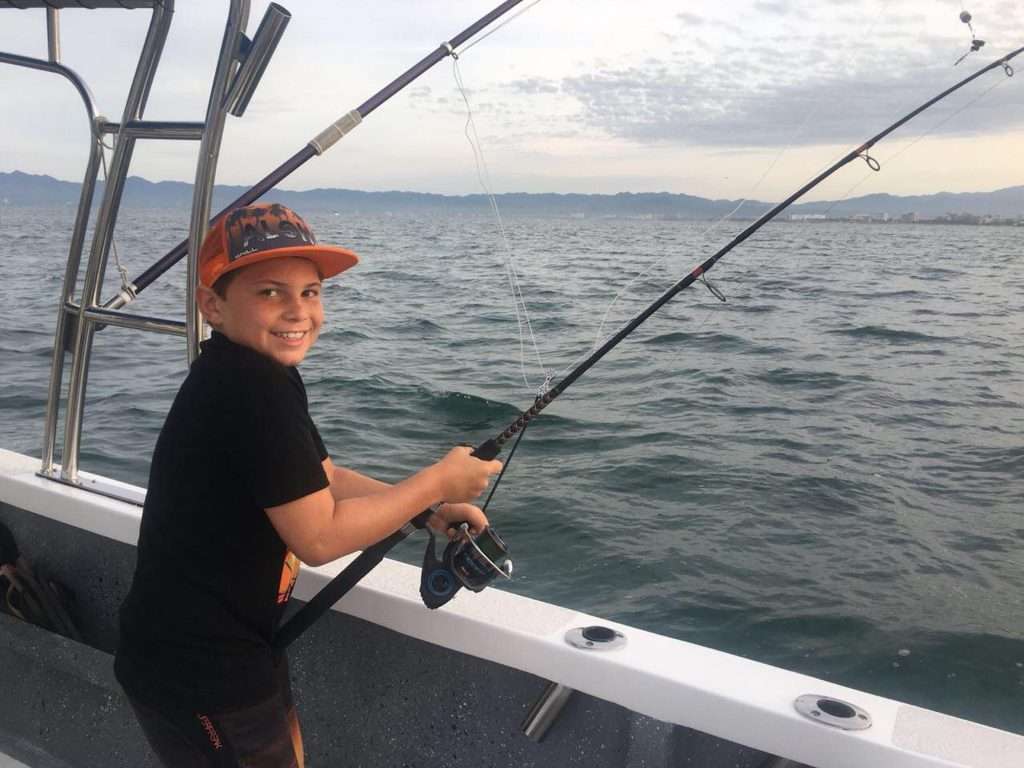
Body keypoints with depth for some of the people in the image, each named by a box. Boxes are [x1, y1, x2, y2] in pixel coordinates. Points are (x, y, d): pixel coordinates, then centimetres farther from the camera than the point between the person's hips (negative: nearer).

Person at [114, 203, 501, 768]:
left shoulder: (263, 374, 3)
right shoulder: (254, 388, -28)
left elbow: (326, 482, 8)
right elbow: (318, 538, -26)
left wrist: (428, 510, -3)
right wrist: (437, 482, -16)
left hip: (230, 645, 9)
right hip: (199, 678, -9)